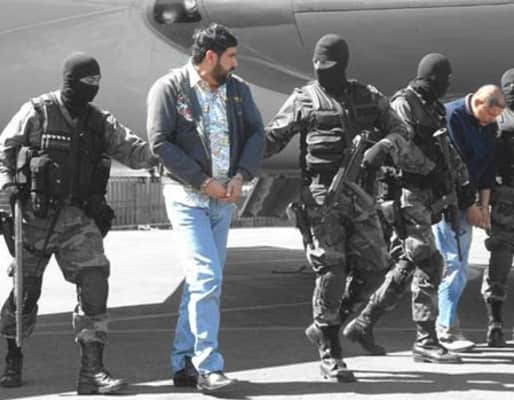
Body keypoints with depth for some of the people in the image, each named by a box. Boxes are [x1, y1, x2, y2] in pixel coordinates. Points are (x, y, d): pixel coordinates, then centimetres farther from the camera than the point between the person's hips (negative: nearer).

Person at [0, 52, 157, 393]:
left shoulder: (100, 123, 8)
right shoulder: (36, 114, -3)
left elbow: (133, 150, 2)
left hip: (80, 219, 3)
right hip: (37, 216, -3)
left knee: (94, 283, -10)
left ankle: (92, 369, -7)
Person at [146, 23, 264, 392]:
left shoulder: (238, 89, 8)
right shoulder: (169, 89, -8)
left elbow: (256, 134, 8)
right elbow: (160, 142, -13)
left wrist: (241, 176, -9)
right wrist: (204, 181, -15)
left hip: (224, 197, 6)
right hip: (187, 195, -6)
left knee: (202, 281, 9)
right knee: (207, 278, -15)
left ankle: (183, 364, 17)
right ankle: (208, 366, -11)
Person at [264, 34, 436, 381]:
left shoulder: (368, 98, 12)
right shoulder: (303, 100, 4)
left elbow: (399, 131, 11)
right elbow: (271, 138, 8)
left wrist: (384, 147, -11)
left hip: (358, 195, 4)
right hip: (321, 194, -4)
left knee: (372, 268, 1)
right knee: (331, 271, -9)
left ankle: (324, 327, 20)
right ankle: (330, 355, -1)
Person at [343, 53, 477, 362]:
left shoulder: (434, 110, 22)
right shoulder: (404, 104, -7)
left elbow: (449, 156, 26)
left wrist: (467, 198, 23)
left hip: (426, 198, 9)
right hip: (408, 194, -9)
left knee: (409, 267, 9)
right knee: (429, 264, -11)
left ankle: (363, 324, 16)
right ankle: (426, 342, -8)